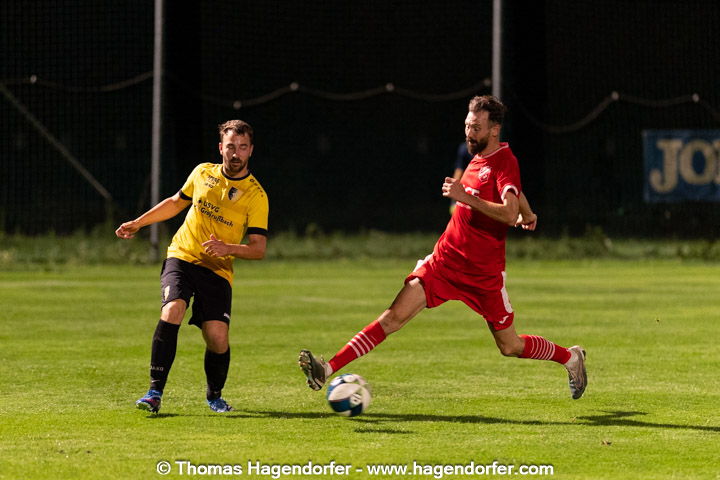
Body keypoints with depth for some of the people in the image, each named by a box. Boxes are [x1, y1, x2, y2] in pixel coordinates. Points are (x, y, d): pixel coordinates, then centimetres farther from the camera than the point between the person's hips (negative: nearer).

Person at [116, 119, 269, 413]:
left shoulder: (256, 196, -6)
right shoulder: (203, 173, 4)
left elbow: (258, 249, -9)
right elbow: (176, 202, 23)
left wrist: (229, 248, -27)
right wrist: (138, 223, 20)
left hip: (217, 269, -1)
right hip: (181, 257, 1)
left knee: (217, 338, -14)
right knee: (172, 310, -26)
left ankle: (215, 395, 17)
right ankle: (155, 392, -24)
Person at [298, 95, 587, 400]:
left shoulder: (505, 162, -13)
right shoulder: (478, 158, 10)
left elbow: (509, 213, -27)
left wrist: (465, 197, -31)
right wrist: (527, 215, 43)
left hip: (484, 272, -5)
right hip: (444, 259, 6)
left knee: (510, 347, 8)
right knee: (395, 316, -11)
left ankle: (571, 357, 35)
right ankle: (328, 370, -20)